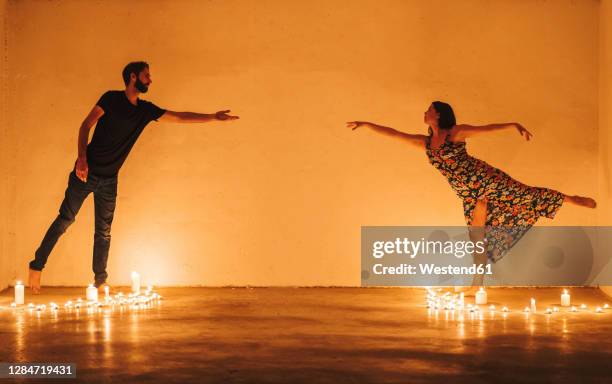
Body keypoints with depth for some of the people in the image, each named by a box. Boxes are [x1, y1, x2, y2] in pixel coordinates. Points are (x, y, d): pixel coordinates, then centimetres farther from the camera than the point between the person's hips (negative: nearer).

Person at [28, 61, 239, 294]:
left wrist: (213, 117, 6)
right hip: (87, 172, -5)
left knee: (104, 231, 7)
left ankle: (100, 282, 14)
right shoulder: (111, 99, -7)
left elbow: (179, 117, 10)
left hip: (109, 179, 5)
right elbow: (85, 126, -10)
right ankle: (36, 266, 11)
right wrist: (82, 158, -21)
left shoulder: (146, 109, 8)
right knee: (65, 219, -1)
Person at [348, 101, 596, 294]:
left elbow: (488, 128, -9)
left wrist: (513, 125, -21)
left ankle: (571, 199, 12)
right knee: (477, 237, 8)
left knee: (524, 194, -5)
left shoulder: (455, 133, -5)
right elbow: (393, 134, 11)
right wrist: (366, 125, 10)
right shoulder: (425, 142, 9)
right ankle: (477, 284, 14)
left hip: (484, 179, -5)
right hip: (469, 193, 5)